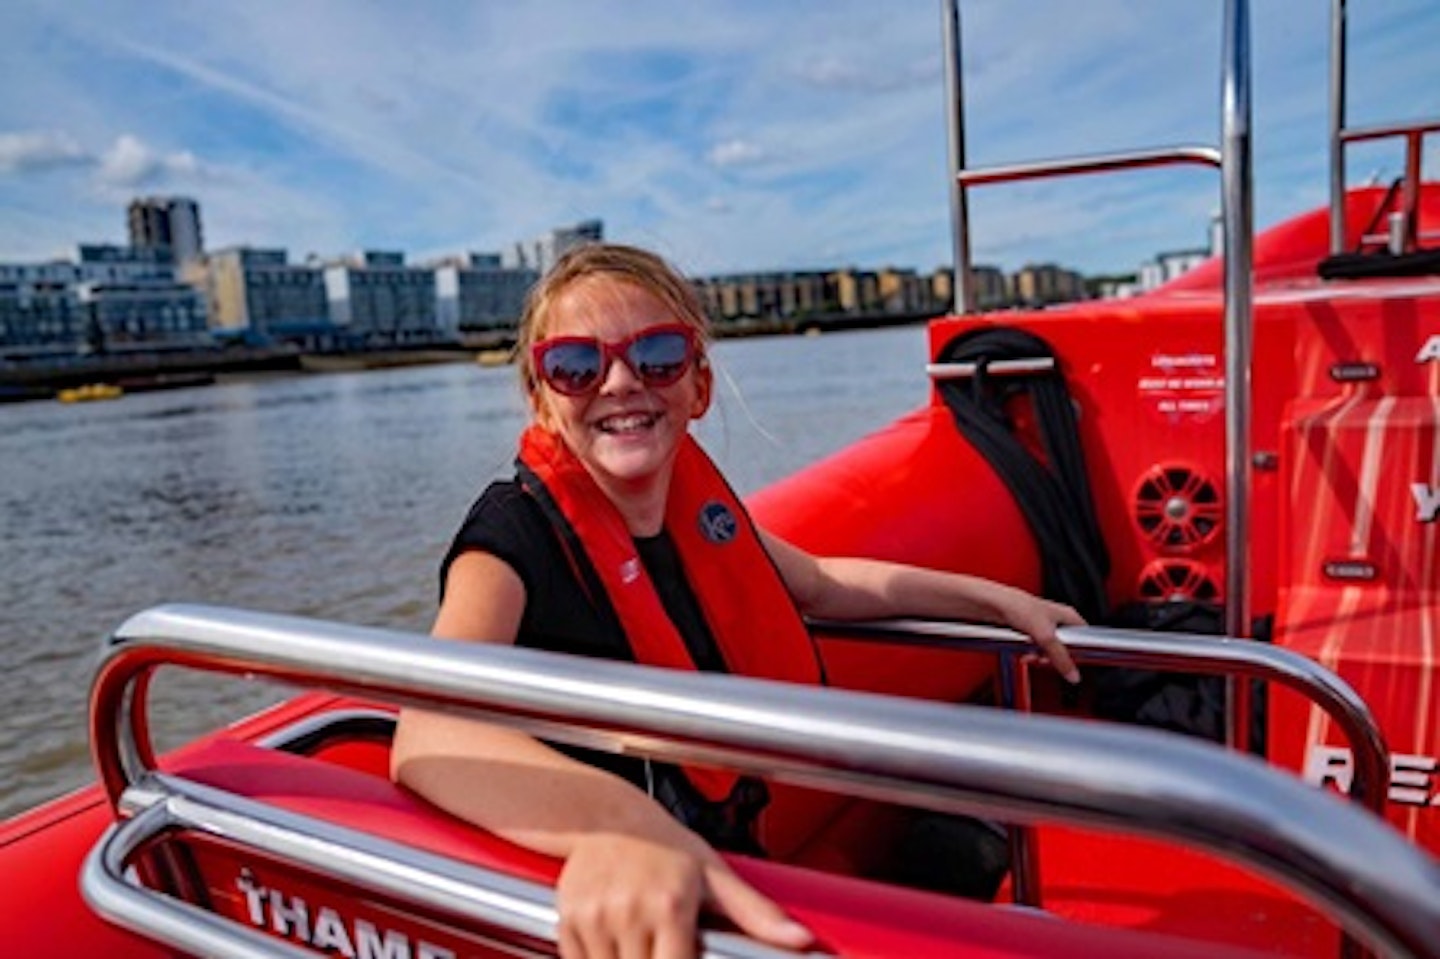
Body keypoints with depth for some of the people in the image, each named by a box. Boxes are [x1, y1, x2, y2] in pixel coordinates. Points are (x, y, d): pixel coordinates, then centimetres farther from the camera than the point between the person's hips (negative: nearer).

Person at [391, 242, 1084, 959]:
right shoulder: (518, 534, -19)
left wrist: (997, 600, 19)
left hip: (732, 872, 6)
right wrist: (617, 825, -55)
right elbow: (430, 734, -37)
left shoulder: (694, 498, -2)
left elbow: (819, 584, 16)